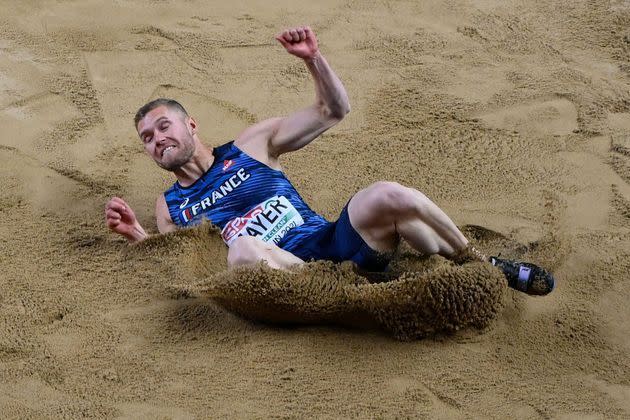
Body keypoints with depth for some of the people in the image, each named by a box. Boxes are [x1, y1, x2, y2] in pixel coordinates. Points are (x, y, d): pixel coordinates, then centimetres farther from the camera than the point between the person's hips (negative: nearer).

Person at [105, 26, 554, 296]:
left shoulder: (253, 144, 15)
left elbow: (333, 110, 13)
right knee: (243, 250, -38)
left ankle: (479, 265, -9)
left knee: (387, 196, -30)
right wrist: (138, 235, -3)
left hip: (335, 242, 1)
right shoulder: (170, 206, 19)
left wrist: (313, 57, -4)